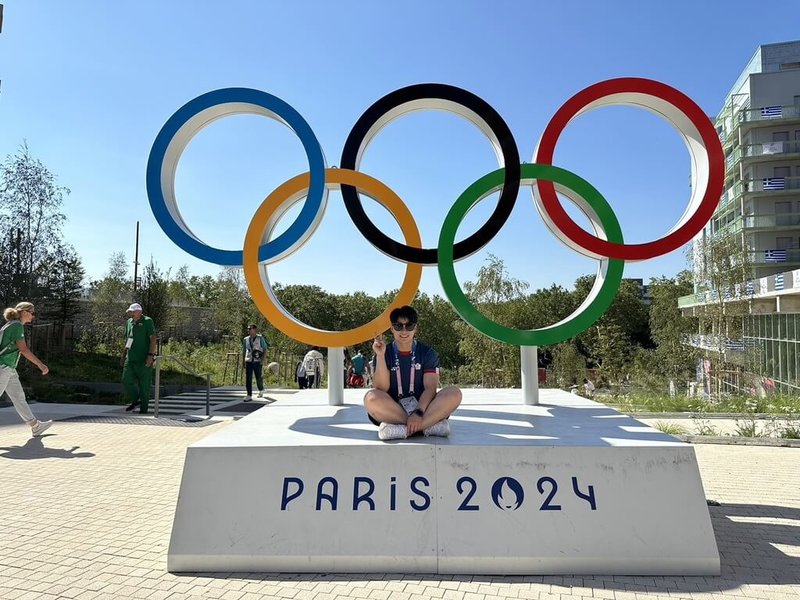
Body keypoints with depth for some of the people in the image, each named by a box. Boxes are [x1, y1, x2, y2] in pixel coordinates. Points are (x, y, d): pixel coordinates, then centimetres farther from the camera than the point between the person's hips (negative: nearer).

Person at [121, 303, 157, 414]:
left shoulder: (147, 321, -6)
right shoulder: (129, 322, 14)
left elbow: (153, 339, -11)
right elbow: (127, 339, 23)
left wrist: (150, 355, -19)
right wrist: (123, 355, 21)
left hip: (144, 359, -6)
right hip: (130, 358, 6)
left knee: (144, 384, 0)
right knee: (126, 380, 1)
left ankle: (144, 408, 11)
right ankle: (135, 400, 22)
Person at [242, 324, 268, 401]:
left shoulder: (260, 338, -3)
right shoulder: (246, 339, 9)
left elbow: (265, 349, -1)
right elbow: (244, 350, 17)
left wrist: (262, 359, -11)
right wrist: (243, 361, 12)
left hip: (258, 362, -3)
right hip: (248, 361, 3)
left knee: (259, 378, 4)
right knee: (248, 378, -4)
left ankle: (261, 390, 32)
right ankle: (249, 395, -1)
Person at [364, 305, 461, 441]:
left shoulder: (428, 353, 4)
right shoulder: (384, 354, 4)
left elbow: (430, 387, -8)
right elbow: (381, 389, -9)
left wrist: (418, 413, -26)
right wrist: (380, 356, -20)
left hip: (422, 408, 1)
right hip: (392, 411, -1)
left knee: (454, 393, -24)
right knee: (372, 398, -32)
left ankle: (402, 429, -31)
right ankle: (430, 425, -29)